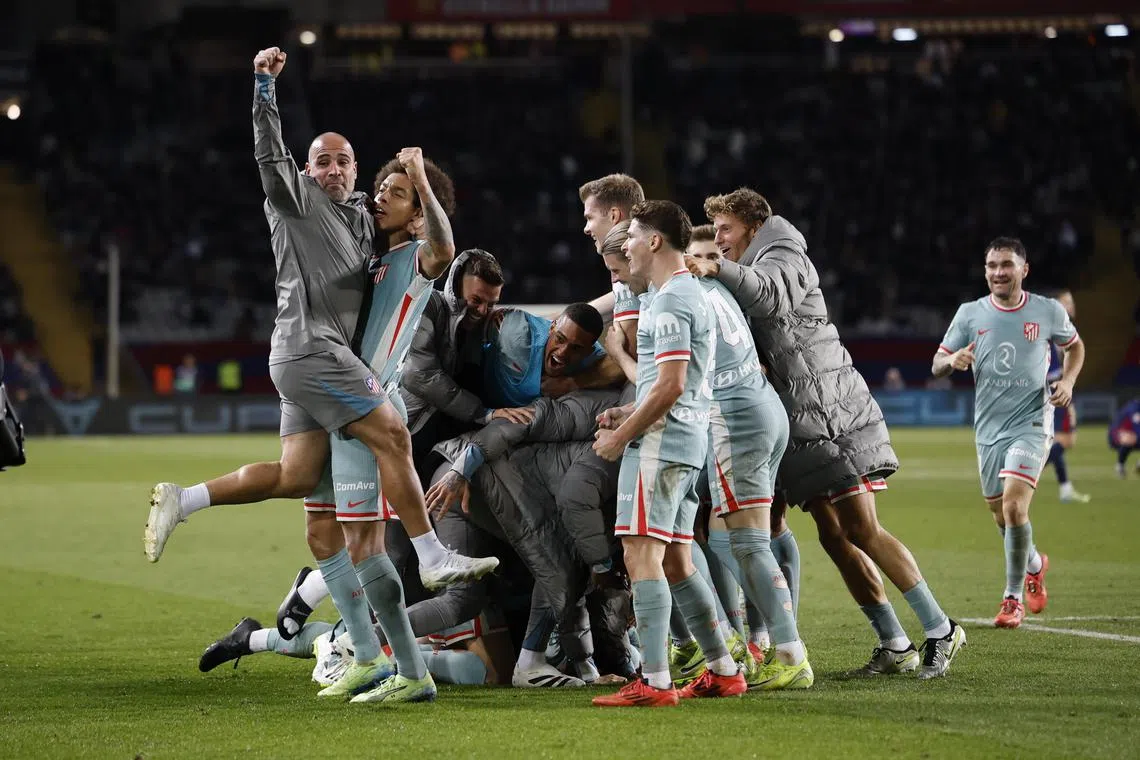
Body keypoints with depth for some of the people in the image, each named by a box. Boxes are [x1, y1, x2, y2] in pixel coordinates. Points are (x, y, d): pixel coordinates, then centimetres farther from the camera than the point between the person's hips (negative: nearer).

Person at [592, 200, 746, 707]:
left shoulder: (670, 301, -13)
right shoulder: (692, 294, 20)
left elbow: (670, 385, -20)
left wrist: (620, 436, -13)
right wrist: (629, 414, 17)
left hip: (660, 442, -10)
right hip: (689, 442, 10)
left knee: (642, 556, -12)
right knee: (675, 562, 14)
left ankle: (654, 682, -17)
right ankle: (723, 671, 16)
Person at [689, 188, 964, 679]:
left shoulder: (784, 255, -2)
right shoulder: (746, 278, 26)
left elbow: (772, 296, -26)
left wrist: (720, 270, -41)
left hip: (835, 415, -9)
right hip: (800, 428, 9)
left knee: (861, 529, -13)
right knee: (834, 537, 3)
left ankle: (939, 629, -9)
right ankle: (895, 645, 5)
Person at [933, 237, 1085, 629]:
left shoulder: (1048, 312, -3)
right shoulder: (970, 313, 1)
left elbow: (1075, 346, 16)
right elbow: (936, 365, 5)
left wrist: (1068, 380, -3)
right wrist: (953, 360, -19)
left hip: (1031, 424, -4)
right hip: (989, 429, 4)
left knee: (1014, 506, -20)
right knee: (1002, 516, 13)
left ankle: (1013, 599, -7)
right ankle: (1034, 565, 45)